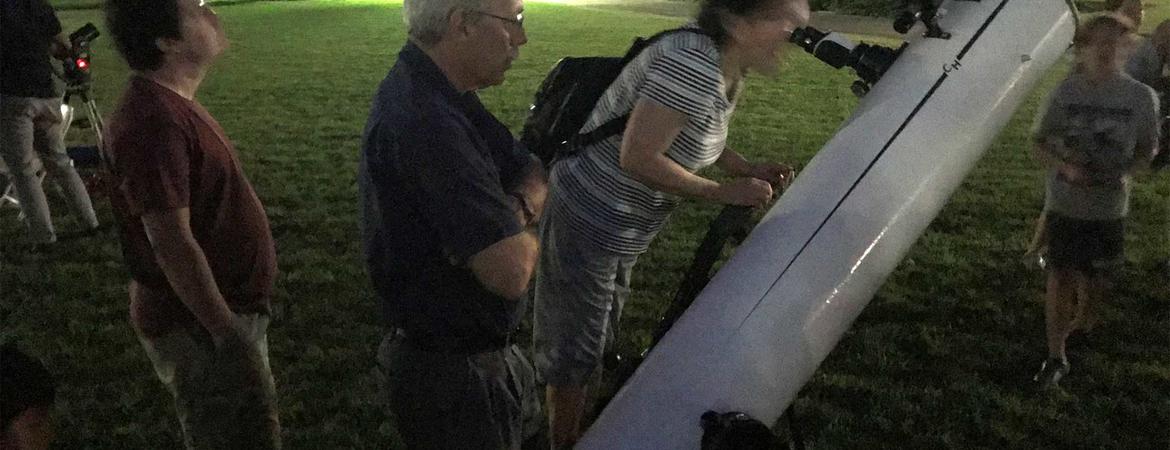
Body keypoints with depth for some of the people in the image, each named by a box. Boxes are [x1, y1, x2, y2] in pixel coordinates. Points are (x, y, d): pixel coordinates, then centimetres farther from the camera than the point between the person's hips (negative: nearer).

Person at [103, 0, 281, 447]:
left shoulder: (170, 104, 7)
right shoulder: (153, 120, -26)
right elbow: (172, 243, -27)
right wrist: (230, 336, -23)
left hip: (223, 309, 10)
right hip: (201, 325, -10)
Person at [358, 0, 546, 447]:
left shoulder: (441, 93, 1)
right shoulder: (423, 121, -31)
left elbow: (533, 176, 5)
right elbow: (511, 270, -37)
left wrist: (515, 209, -18)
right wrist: (520, 228, -14)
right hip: (454, 378, -9)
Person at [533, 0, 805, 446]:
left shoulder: (728, 74, 2)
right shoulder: (696, 65, -29)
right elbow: (637, 158, -30)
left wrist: (749, 170, 2)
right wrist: (724, 193, -21)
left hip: (620, 227, 10)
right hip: (588, 221, -10)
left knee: (596, 337, 25)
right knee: (574, 347, 8)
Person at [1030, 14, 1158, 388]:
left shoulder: (1141, 97, -7)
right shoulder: (1066, 92, -9)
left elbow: (1147, 149, 5)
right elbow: (1040, 146, -1)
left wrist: (1125, 172, -15)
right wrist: (1066, 169, -19)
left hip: (1109, 209, 1)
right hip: (1064, 204, -1)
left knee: (1097, 285, 10)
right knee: (1060, 279, 3)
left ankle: (1071, 327, 42)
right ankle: (1056, 357, 16)